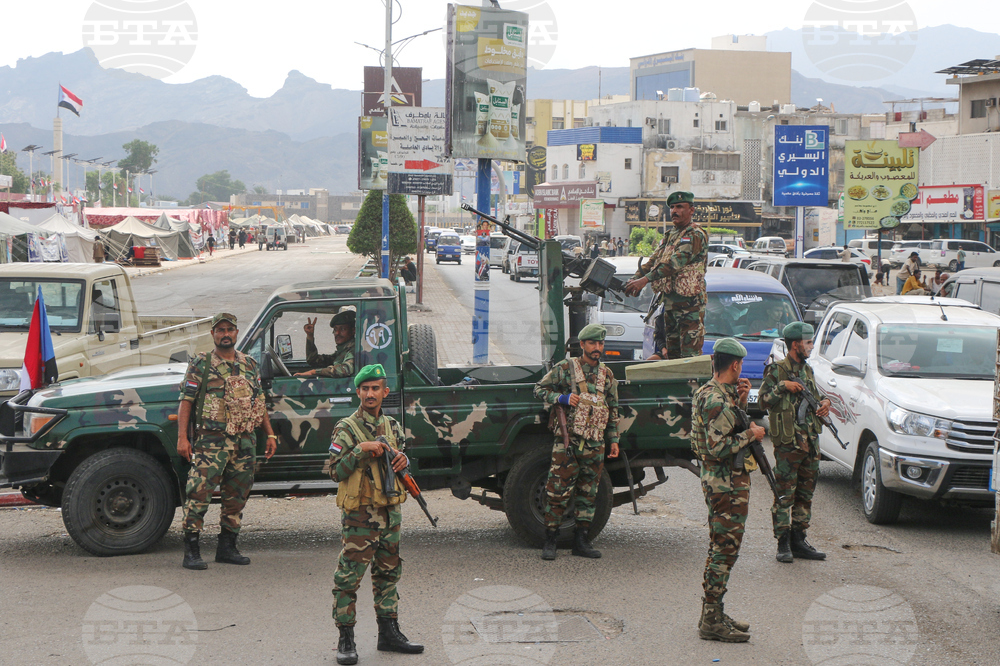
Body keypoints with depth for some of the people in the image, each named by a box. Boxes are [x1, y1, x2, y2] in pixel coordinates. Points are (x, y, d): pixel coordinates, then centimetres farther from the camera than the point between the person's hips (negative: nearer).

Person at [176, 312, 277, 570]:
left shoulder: (249, 364, 15)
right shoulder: (201, 363, 1)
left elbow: (259, 402, 20)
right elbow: (186, 401, -4)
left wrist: (270, 434, 14)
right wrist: (182, 437, -13)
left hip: (245, 441, 5)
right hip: (211, 440, -5)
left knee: (237, 496, 10)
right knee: (199, 492, -11)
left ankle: (227, 548, 20)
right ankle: (191, 551, -8)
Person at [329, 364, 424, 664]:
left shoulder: (392, 425, 11)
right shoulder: (346, 429, -8)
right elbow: (336, 472, -12)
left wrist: (403, 460, 1)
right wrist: (361, 450, -21)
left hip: (390, 512, 6)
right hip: (360, 515, -6)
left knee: (388, 573, 14)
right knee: (349, 577, -5)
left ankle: (389, 633, 23)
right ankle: (346, 640, 2)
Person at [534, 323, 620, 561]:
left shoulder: (607, 375, 13)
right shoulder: (565, 368, 0)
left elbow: (613, 410, 19)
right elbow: (540, 389, 3)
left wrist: (613, 440, 15)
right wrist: (562, 398, -14)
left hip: (595, 444, 4)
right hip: (567, 441, -4)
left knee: (588, 494, 8)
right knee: (558, 491, -7)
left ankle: (581, 541, 15)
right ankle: (550, 541, 1)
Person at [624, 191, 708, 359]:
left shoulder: (695, 235, -11)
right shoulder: (670, 236, 19)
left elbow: (675, 262, -22)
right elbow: (654, 260, 15)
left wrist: (645, 279, -27)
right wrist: (635, 279, -3)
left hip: (689, 303, -9)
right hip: (669, 302, 9)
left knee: (690, 355, -10)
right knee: (672, 353, 12)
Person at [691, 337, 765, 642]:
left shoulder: (708, 393, 11)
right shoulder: (718, 401, -21)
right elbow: (718, 448, -26)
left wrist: (740, 401, 8)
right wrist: (751, 435, -15)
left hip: (717, 479, 11)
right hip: (727, 483, -11)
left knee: (720, 549, 16)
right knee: (724, 550, -6)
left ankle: (713, 615, 23)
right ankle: (712, 621, -2)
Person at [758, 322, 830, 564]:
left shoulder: (807, 370, 16)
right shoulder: (776, 370, -5)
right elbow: (763, 400, -9)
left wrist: (824, 402, 5)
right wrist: (782, 387, -20)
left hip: (810, 442, 7)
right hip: (787, 442, -7)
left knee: (805, 493, 10)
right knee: (785, 493, -5)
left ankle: (798, 540, 17)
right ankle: (783, 544, -1)